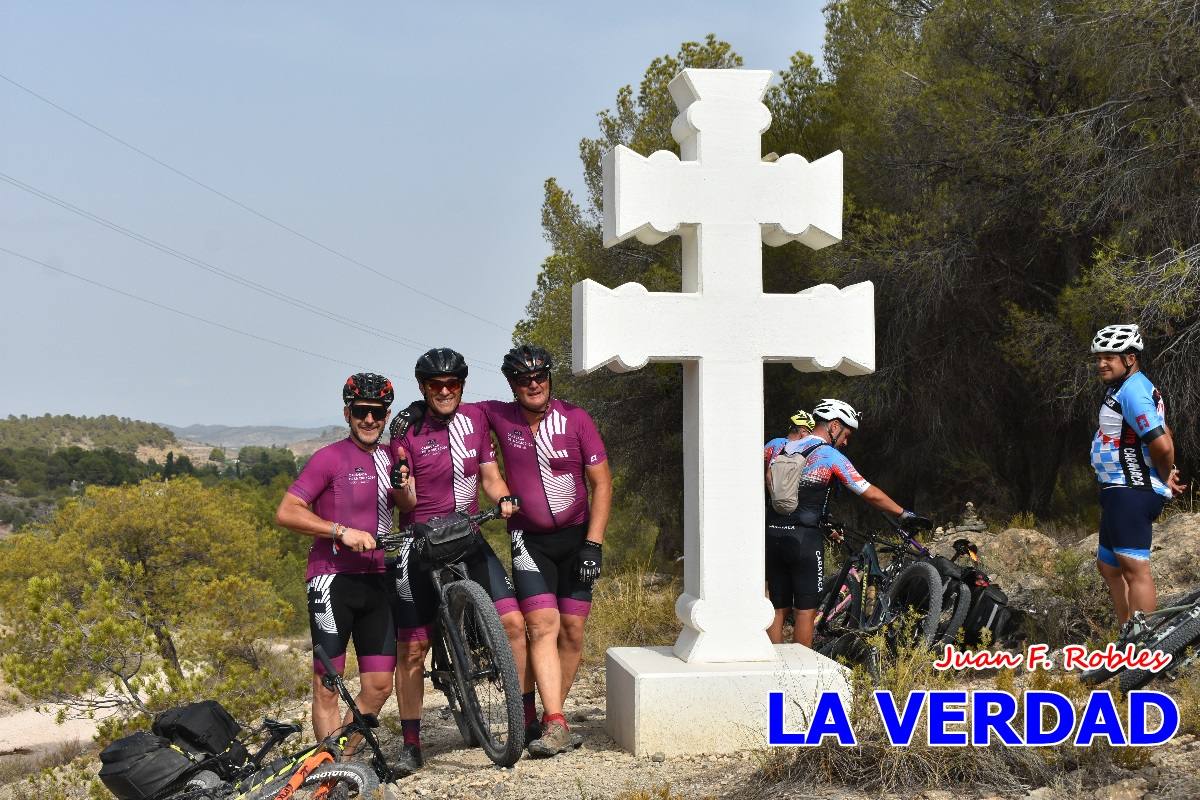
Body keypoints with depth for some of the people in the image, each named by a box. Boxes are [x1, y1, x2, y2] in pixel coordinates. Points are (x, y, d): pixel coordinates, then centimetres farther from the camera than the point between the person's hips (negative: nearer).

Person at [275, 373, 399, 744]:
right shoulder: (330, 458, -5)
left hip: (376, 581, 6)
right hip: (333, 578, -6)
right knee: (327, 685, -3)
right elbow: (286, 512, -12)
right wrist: (341, 531, -20)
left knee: (380, 686, 3)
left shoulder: (390, 459, 13)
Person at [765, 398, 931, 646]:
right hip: (804, 538, -6)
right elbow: (871, 494, -2)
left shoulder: (784, 448, 12)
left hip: (773, 534, 6)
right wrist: (905, 515, 8)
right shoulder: (831, 457, -5)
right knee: (806, 610, 2)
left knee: (779, 608, 11)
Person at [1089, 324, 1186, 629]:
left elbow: (1162, 445, -26)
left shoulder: (1133, 392, -17)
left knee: (1135, 570, -11)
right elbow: (1165, 436, 26)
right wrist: (1166, 478, 16)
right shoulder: (1129, 388, 18)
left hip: (1131, 493, -12)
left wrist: (1164, 479, -8)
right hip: (1122, 492, 12)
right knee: (1109, 566, 18)